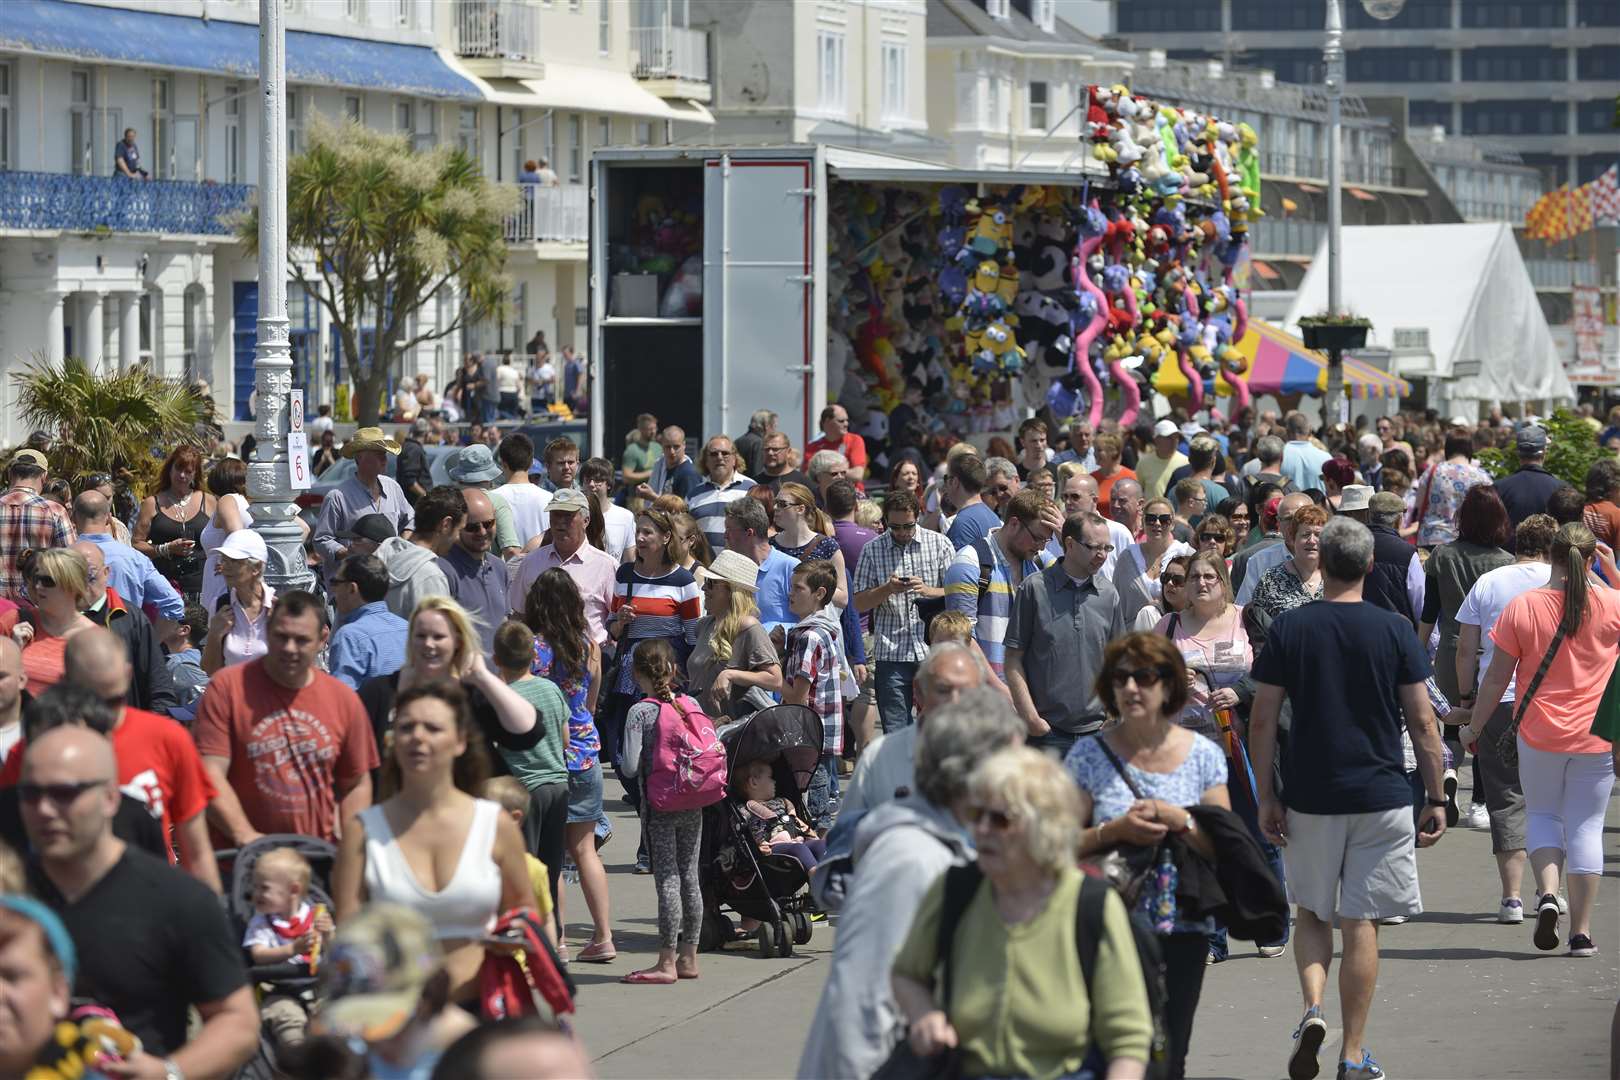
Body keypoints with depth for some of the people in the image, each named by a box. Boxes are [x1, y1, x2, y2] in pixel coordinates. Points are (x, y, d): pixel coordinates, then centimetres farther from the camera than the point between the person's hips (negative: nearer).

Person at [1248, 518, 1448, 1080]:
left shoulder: (1288, 628, -2)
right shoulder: (1394, 630, -4)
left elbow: (1262, 719, -3)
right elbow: (1422, 722, -3)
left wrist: (1266, 796, 4)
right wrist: (1435, 797, 5)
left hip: (1309, 797, 1)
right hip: (1382, 796, -1)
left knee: (1311, 913, 18)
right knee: (1361, 923, 5)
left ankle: (1313, 1009, -6)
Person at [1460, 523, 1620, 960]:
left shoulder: (1522, 607, -7)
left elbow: (1497, 677, -3)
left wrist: (1474, 727, 9)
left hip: (1539, 734, 0)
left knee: (1542, 814, 18)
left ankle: (1546, 893, -7)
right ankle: (1581, 932, 4)